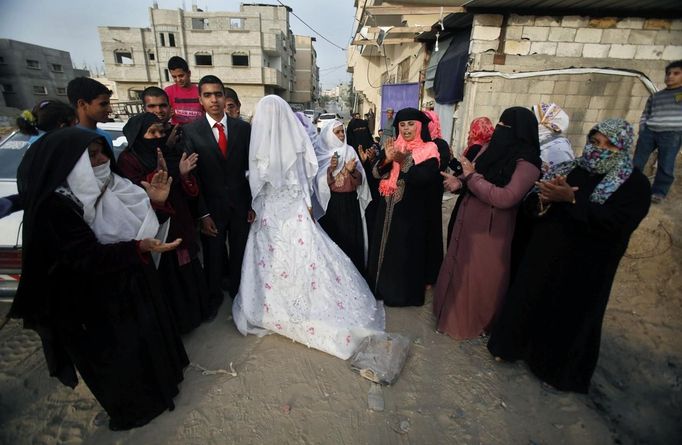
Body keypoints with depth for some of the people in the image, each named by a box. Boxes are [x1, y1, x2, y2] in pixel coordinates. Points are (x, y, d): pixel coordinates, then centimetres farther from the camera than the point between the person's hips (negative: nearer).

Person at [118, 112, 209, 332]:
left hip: (180, 228, 5)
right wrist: (158, 175, -31)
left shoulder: (173, 155, 6)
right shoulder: (128, 160, -9)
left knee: (188, 274, 16)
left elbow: (191, 194, 3)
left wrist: (185, 175, -15)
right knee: (165, 280, 7)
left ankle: (191, 313, 39)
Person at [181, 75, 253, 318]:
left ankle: (236, 289, 42)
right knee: (213, 255, 15)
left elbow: (251, 169, 0)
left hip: (241, 205, 1)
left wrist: (253, 204, -2)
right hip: (212, 207, -1)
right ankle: (214, 296, 39)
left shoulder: (243, 128, -2)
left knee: (239, 252, 16)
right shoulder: (190, 131, -6)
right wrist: (203, 214, -10)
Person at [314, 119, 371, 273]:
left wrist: (352, 170, -20)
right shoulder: (321, 154, 2)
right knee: (333, 237, 1)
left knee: (351, 237, 3)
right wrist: (331, 168, -19)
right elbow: (321, 182, -5)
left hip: (350, 202, 1)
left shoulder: (350, 151, 4)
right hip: (331, 203, -1)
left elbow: (359, 180, -1)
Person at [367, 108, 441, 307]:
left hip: (412, 211, -4)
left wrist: (403, 161, -26)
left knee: (407, 251, 3)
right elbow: (376, 173, 0)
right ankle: (382, 286, 28)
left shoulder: (429, 150, -4)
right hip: (388, 209, 5)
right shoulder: (392, 146, 10)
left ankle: (404, 292, 19)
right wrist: (387, 159, -17)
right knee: (385, 247, 12)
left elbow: (424, 178, -19)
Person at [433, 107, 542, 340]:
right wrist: (459, 181, -14)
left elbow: (505, 198, -27)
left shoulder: (527, 163, -18)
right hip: (468, 222, 7)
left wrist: (471, 176, -20)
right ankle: (455, 312, 39)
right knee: (459, 270, 18)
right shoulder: (492, 149, 5)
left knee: (479, 277, 8)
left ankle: (476, 322, 32)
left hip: (490, 230, -7)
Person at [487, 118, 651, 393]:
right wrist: (544, 199, -22)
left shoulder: (635, 184, -7)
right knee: (527, 301, 15)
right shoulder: (569, 169, 3)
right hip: (542, 255, 4)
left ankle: (559, 369, 38)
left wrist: (571, 200, -29)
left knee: (570, 317, 14)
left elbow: (613, 223, -23)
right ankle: (516, 345, 40)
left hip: (583, 269, -3)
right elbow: (530, 203, -1)